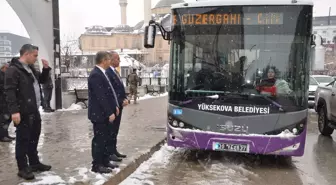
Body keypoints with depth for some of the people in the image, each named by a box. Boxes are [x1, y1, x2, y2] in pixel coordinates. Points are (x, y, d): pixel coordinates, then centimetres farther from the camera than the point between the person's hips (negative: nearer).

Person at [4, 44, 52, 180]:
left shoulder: (30, 68, 14)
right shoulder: (13, 69, -13)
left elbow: (42, 80, 27)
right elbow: (9, 91, -20)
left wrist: (46, 69, 9)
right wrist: (14, 110, -26)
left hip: (34, 111, 9)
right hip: (23, 113, -9)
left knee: (34, 138, 18)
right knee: (23, 140, 1)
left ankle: (34, 163, 31)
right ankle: (23, 168, 13)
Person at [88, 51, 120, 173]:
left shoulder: (101, 73, 12)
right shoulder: (96, 75, -20)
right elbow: (101, 97, -23)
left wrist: (115, 106, 11)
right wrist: (109, 113, -21)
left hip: (105, 113, 10)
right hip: (100, 113, -10)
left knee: (105, 138, 16)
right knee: (99, 139, 0)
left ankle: (104, 161, 27)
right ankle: (97, 165, 11)